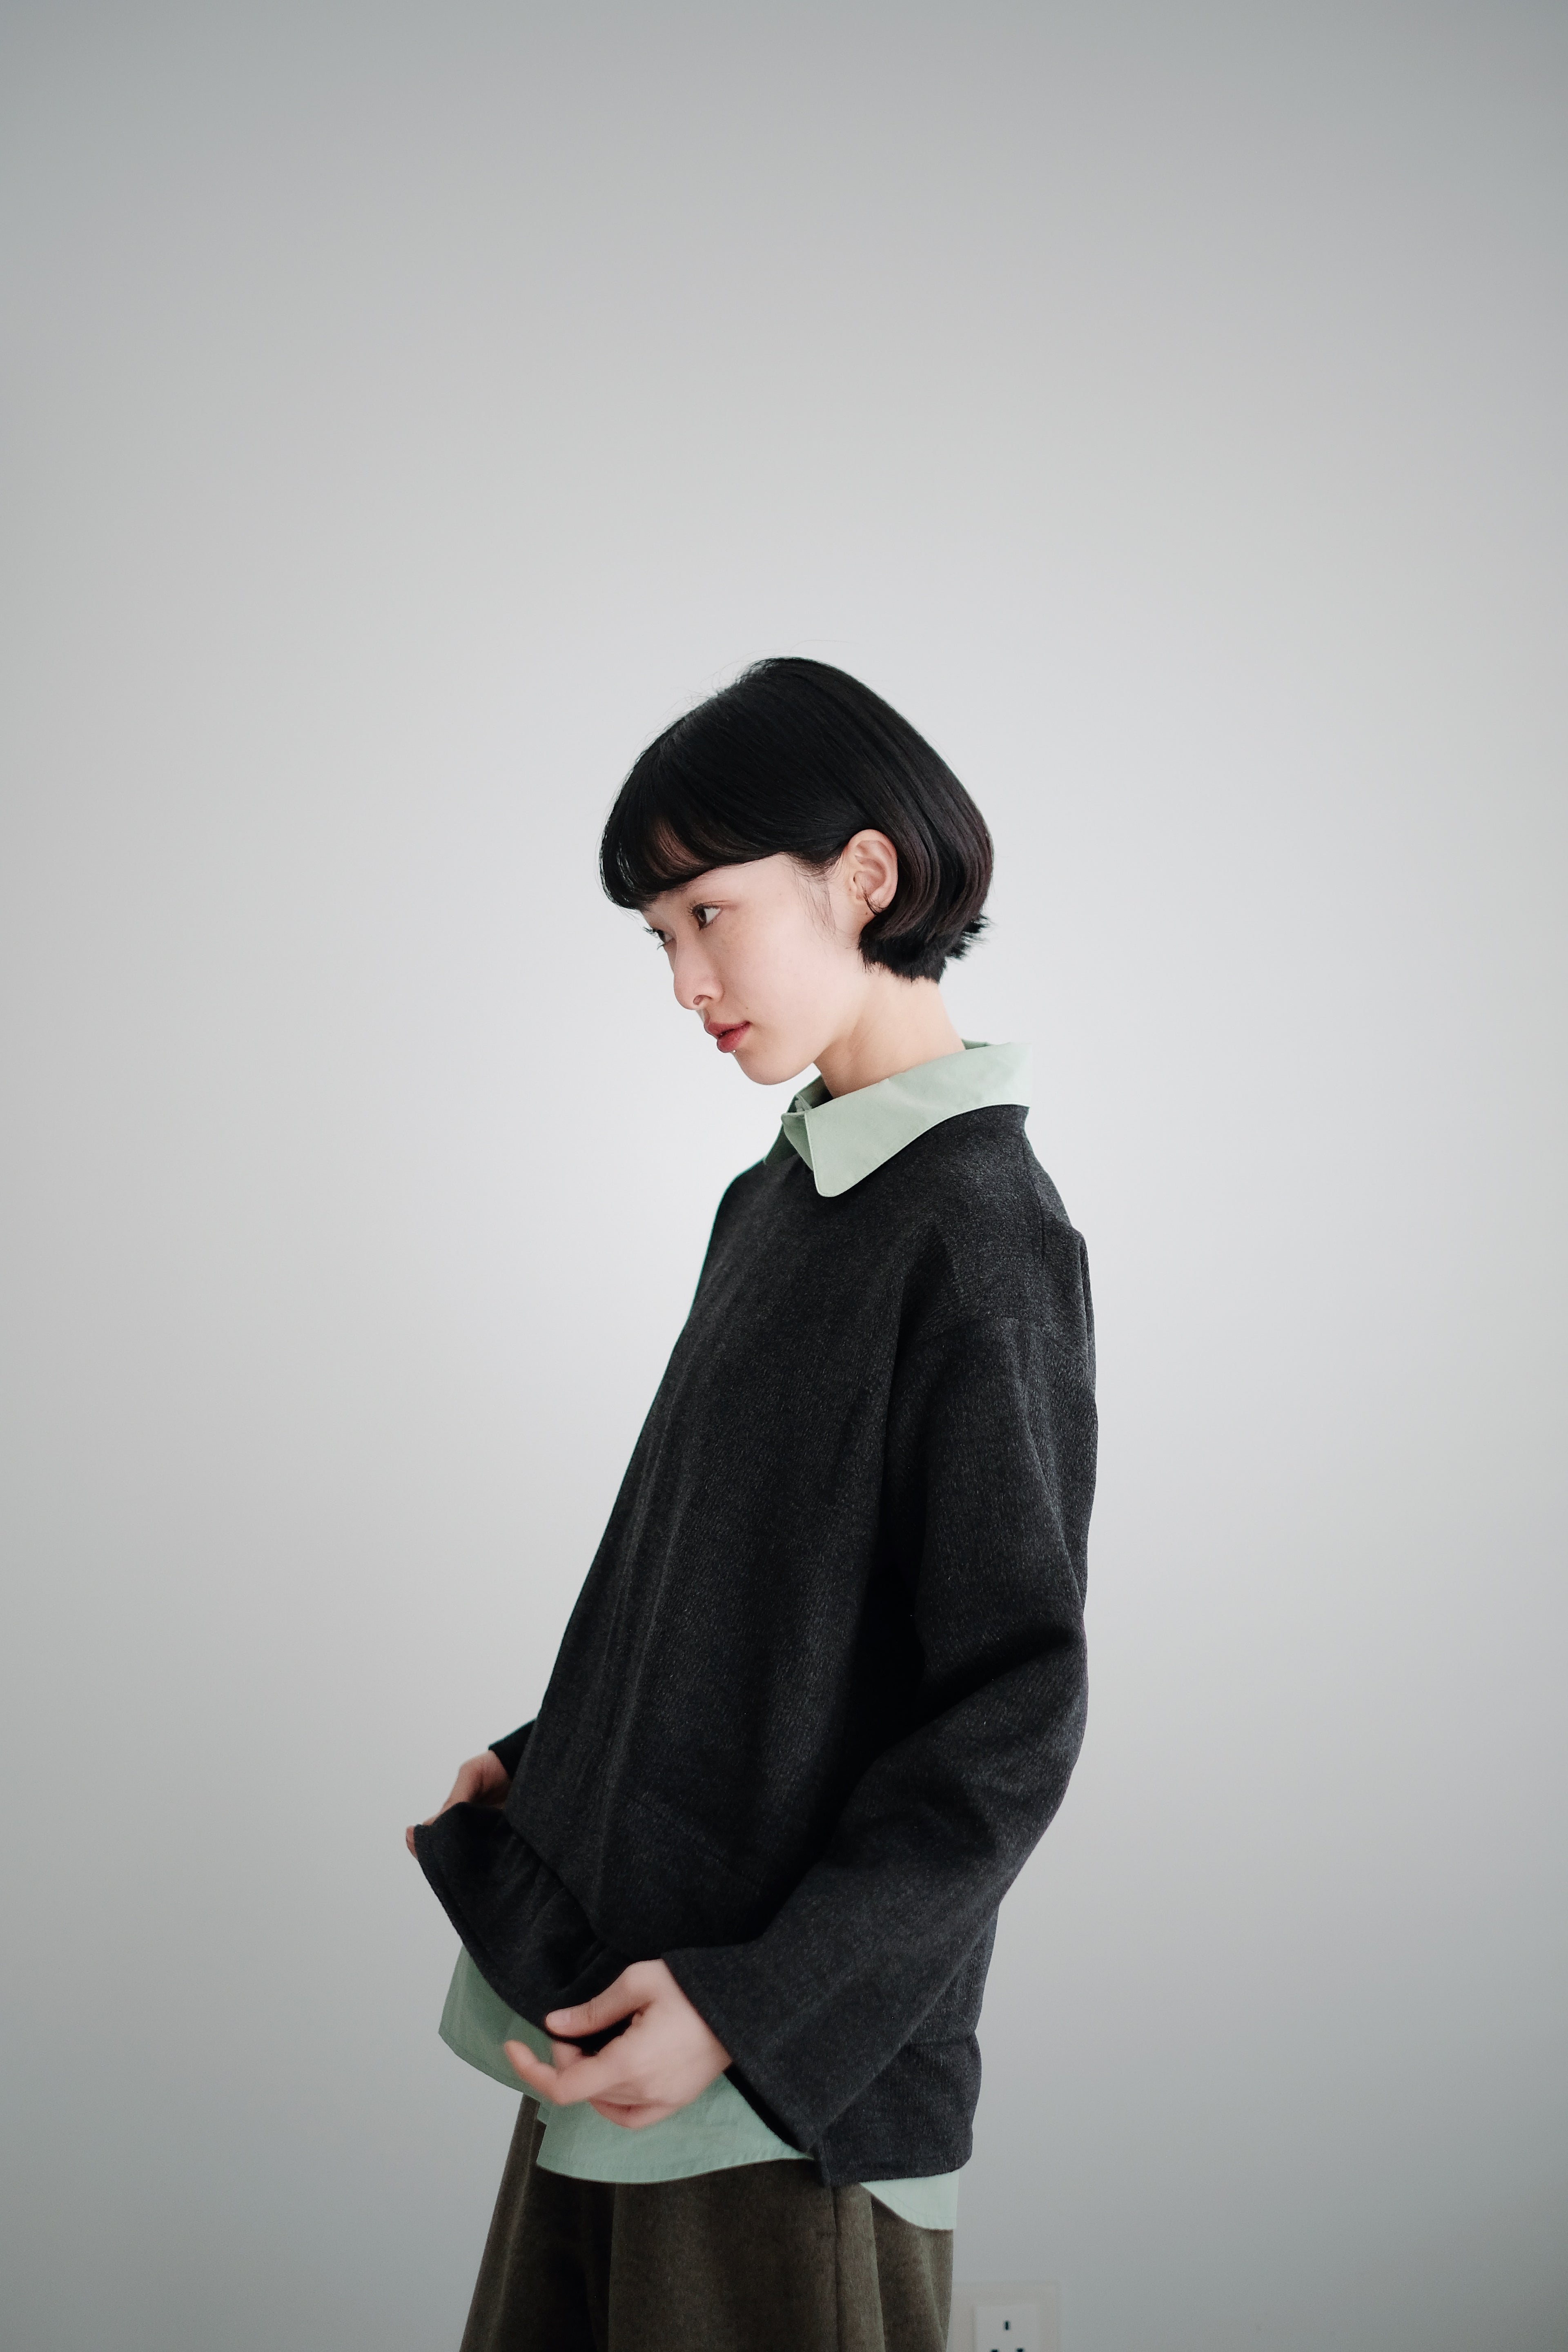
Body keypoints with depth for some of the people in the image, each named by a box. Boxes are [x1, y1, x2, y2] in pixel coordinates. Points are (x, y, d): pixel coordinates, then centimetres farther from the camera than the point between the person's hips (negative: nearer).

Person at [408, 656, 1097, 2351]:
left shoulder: (981, 1233, -17)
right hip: (622, 1966, 7)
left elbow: (1013, 1718, -18)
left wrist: (748, 2007, -20)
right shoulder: (774, 1199, 8)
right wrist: (542, 1769, 9)